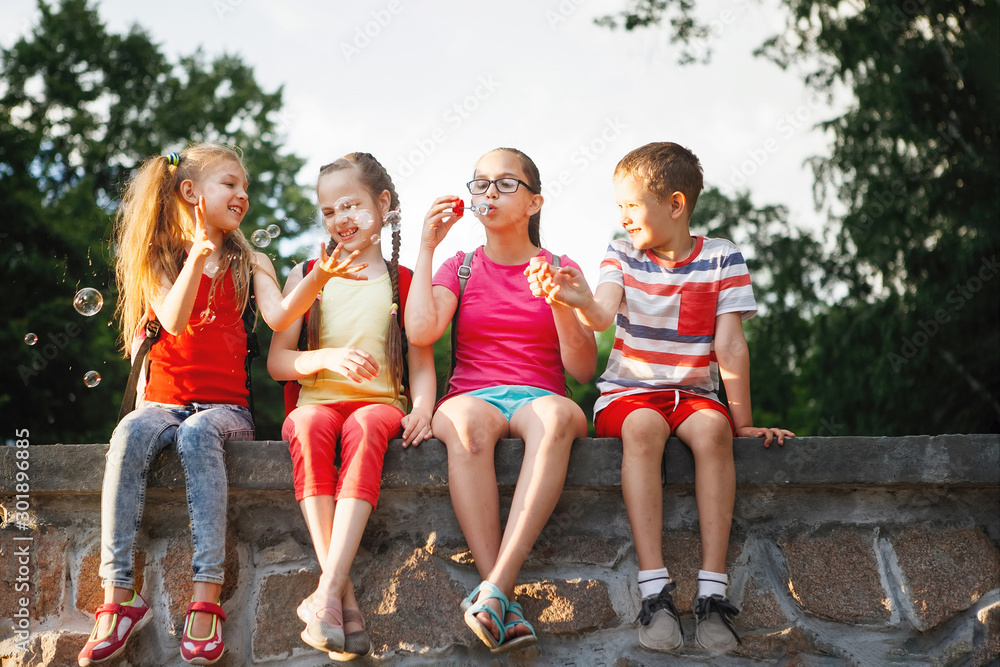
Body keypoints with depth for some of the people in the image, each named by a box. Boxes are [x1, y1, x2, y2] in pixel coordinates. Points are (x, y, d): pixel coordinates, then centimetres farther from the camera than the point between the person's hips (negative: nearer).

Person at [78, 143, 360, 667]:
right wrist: (198, 255, -18)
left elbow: (278, 316, -7)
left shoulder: (249, 263, 13)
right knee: (129, 435, -33)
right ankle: (119, 596, -37)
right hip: (165, 401, 1)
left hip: (225, 405, 0)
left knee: (198, 434, -36)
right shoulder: (158, 261, 11)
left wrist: (318, 278, -25)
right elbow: (173, 320, -9)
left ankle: (206, 598, -43)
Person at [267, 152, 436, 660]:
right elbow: (277, 361, 9)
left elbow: (421, 363, 10)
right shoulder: (307, 276, 16)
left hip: (378, 404, -1)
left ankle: (328, 590, -46)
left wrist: (422, 409, -12)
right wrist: (329, 358, -11)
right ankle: (344, 595, -40)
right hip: (317, 401, 1)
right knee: (310, 426, -36)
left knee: (365, 427, -38)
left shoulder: (402, 281, 14)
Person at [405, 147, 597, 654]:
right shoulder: (460, 267, 16)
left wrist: (559, 302, -11)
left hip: (539, 397, 0)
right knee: (465, 420, -39)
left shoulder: (560, 268, 14)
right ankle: (505, 610, -43)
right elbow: (420, 331, -5)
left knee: (558, 415, -39)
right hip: (474, 395, 0)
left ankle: (493, 591, -46)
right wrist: (426, 248, 2)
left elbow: (583, 369, 4)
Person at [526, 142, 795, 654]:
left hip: (695, 393, 0)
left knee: (712, 427, -34)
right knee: (642, 426, -35)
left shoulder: (721, 259, 2)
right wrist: (580, 300, -38)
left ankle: (712, 590, -35)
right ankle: (654, 590, -39)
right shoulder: (622, 255, 5)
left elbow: (730, 346, -3)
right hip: (629, 392, 0)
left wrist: (742, 421, -6)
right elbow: (602, 316, -15)